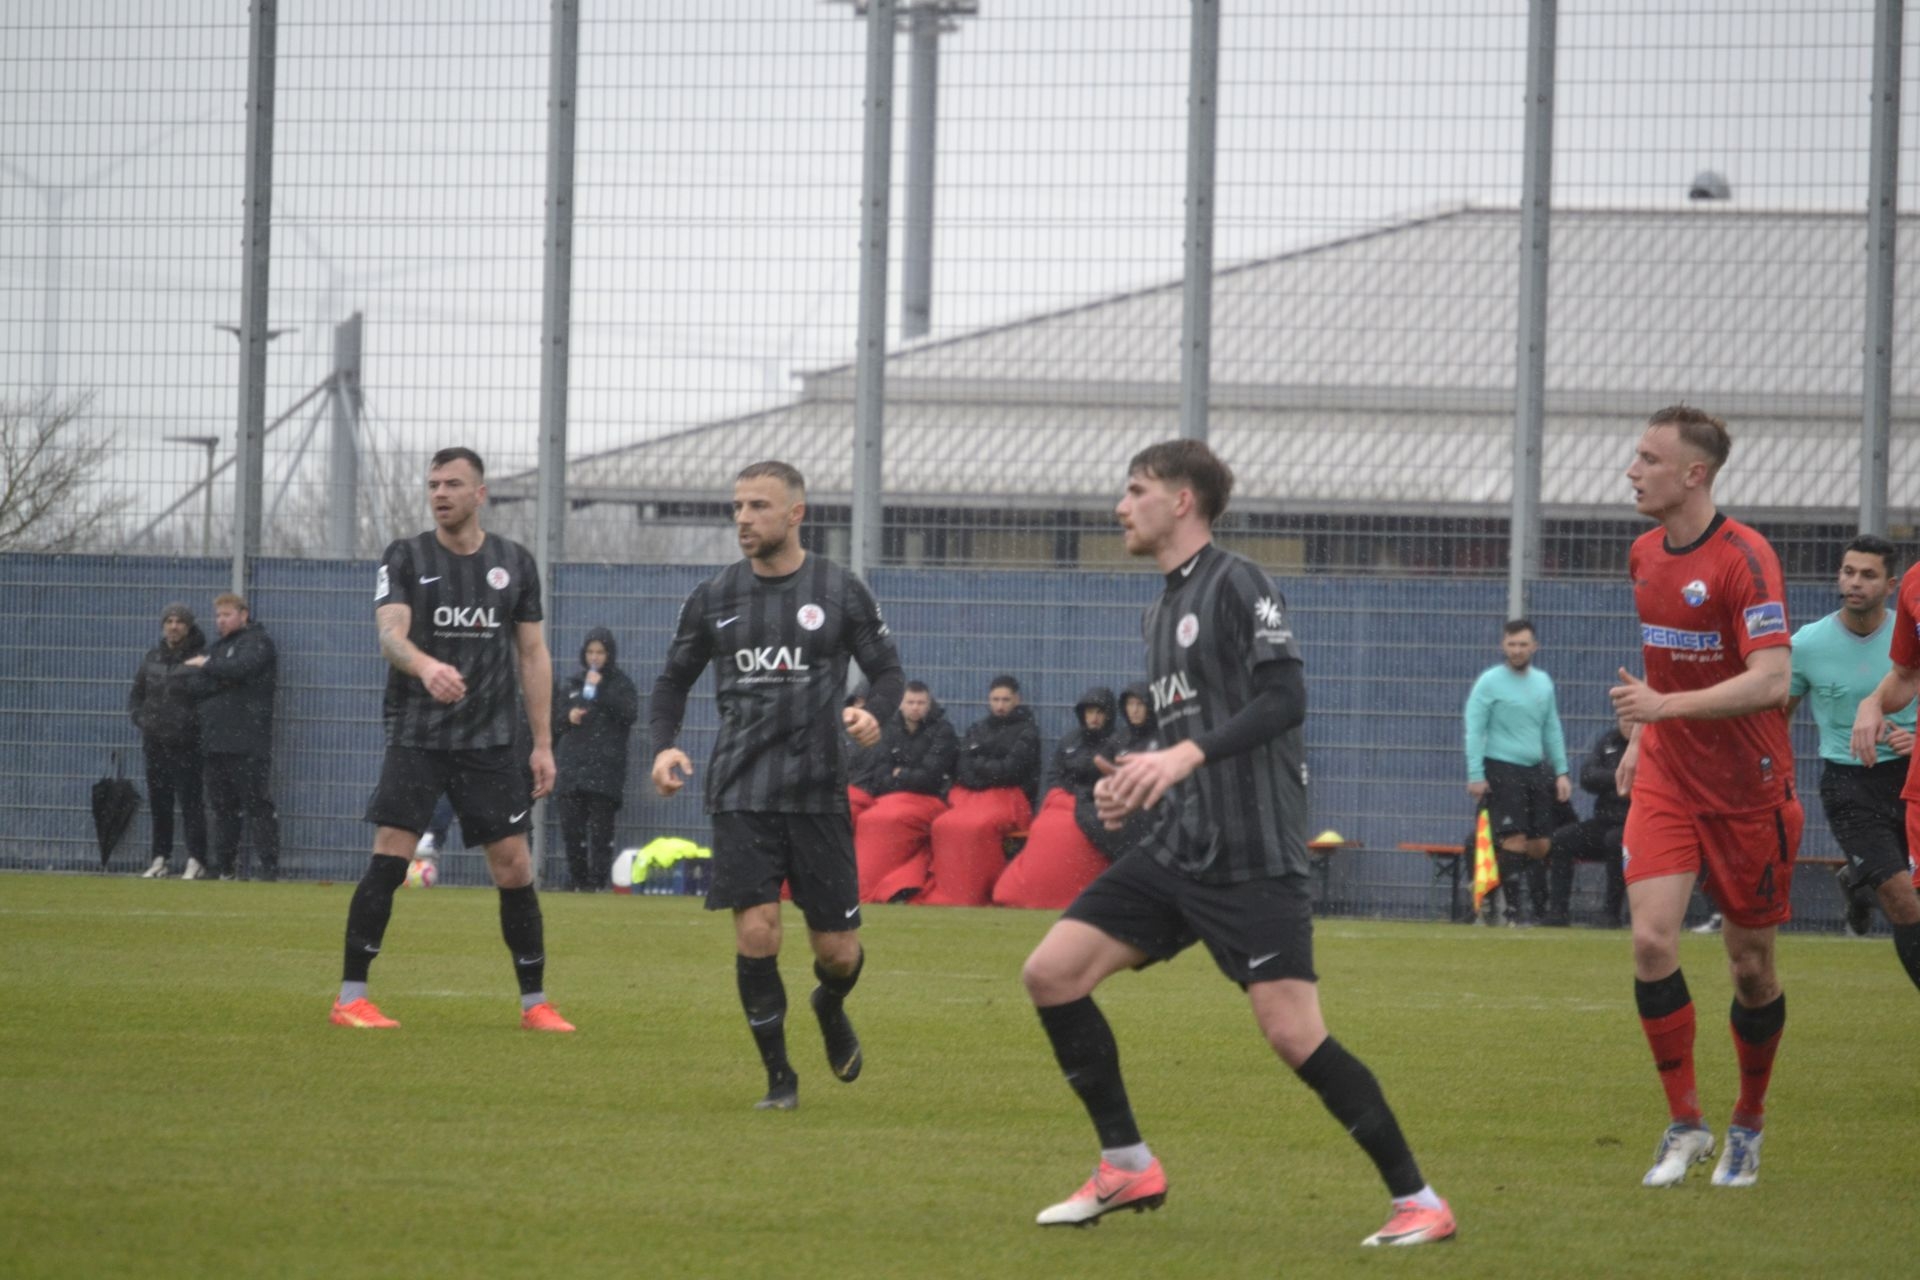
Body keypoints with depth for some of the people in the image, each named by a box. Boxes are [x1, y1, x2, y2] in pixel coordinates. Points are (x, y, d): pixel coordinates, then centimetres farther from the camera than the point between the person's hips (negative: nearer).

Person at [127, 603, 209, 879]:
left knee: (190, 801, -8)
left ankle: (196, 861, -6)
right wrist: (140, 718, 6)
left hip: (186, 743, -6)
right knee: (158, 802, 9)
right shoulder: (152, 658, 10)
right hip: (155, 741, 6)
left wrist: (194, 722, -12)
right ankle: (161, 858, 16)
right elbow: (136, 694, 21)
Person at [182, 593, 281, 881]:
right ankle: (225, 868, 11)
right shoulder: (218, 647, 23)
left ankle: (270, 868, -11)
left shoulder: (257, 642, 2)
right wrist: (221, 681, -5)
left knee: (258, 805, -9)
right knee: (222, 808, 7)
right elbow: (194, 688, 14)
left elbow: (240, 669, -18)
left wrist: (206, 666, -5)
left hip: (247, 744, -7)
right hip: (215, 743, 7)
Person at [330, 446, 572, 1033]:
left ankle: (535, 1001, 11)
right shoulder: (405, 557, 0)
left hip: (492, 740, 2)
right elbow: (390, 634, -15)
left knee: (514, 868, 0)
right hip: (416, 736, -2)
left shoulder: (515, 562, 8)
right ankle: (351, 996, -3)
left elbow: (533, 654, 11)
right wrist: (425, 665, -38)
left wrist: (542, 744, 6)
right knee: (388, 859, -10)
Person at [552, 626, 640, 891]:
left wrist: (600, 690, -13)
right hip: (572, 767, 4)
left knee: (601, 829, -8)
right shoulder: (572, 683, 15)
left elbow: (629, 715, -10)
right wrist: (568, 717, -3)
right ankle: (579, 881, 7)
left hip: (605, 768, -4)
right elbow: (554, 718, 19)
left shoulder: (621, 683, 4)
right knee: (571, 828, 0)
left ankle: (598, 881, -8)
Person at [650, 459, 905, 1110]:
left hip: (818, 791, -1)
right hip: (740, 795, 1)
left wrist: (874, 712, -16)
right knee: (755, 932, -13)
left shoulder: (840, 592, 1)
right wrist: (664, 745, -3)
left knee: (837, 949, 2)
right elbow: (674, 679, 15)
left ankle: (831, 1007, 40)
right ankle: (779, 1076, 2)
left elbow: (888, 670, 7)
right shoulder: (713, 598, 6)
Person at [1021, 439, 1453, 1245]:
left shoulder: (1235, 585, -7)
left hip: (1251, 853, -9)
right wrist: (1136, 784, 10)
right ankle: (1128, 1168, 9)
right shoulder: (1162, 609, 19)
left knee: (1292, 1032, -15)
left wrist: (1187, 754, -28)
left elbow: (1284, 698, -18)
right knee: (1050, 972, -1)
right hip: (1177, 847, 9)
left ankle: (1417, 1201, -5)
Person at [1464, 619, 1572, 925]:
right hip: (1502, 770, -5)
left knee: (1540, 843, 4)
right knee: (1514, 840, -12)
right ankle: (1513, 911, -10)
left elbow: (1552, 730, 20)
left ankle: (1542, 910, 11)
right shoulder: (1490, 682, -4)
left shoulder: (1543, 682, 13)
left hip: (1536, 769, 6)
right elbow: (1474, 730, -6)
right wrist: (1475, 775, -14)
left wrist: (1561, 771, 14)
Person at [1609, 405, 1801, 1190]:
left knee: (1751, 963, 5)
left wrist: (1666, 706, -33)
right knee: (1651, 938, -12)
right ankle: (1685, 1124, -3)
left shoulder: (1744, 558, -18)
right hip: (1666, 781, 5)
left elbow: (1771, 680, -26)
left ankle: (1748, 1125, 25)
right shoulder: (1645, 554, 6)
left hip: (1747, 789, -5)